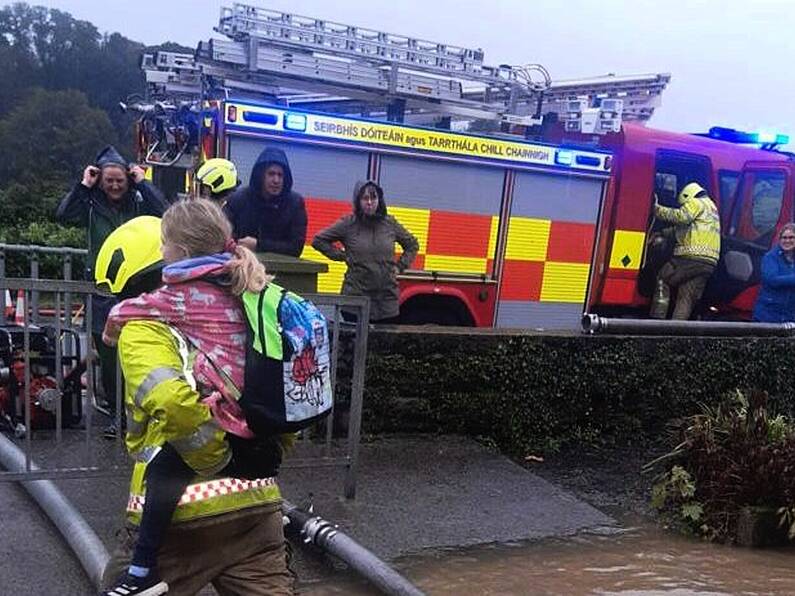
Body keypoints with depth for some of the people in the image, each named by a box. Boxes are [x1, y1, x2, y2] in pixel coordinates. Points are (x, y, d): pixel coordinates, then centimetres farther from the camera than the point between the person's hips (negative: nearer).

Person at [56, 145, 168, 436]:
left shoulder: (139, 202, 1)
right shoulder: (92, 205, 5)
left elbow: (164, 213, -16)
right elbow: (63, 215, -10)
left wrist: (143, 183, -11)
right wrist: (83, 184, -8)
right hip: (102, 290, 2)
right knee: (108, 358, 8)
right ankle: (116, 414, 22)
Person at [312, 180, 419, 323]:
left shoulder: (390, 223, 7)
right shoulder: (348, 224, 0)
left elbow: (412, 245, 21)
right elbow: (318, 240, 5)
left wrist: (400, 266, 10)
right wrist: (342, 256, 1)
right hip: (355, 297, -2)